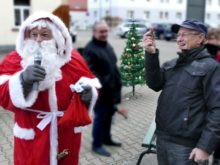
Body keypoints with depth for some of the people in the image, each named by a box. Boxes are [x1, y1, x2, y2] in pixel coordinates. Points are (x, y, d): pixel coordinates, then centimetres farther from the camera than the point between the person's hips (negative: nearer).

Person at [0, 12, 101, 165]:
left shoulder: (73, 58, -1)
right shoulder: (14, 59, -6)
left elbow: (91, 86, 6)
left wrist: (88, 93, -17)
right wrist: (23, 79, -34)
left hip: (67, 134, 3)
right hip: (32, 136, -2)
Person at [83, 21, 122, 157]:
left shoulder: (108, 46, 14)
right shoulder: (90, 49, -16)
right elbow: (90, 72, -25)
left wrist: (118, 83, 17)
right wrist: (101, 86, -30)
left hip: (112, 89, 9)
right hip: (101, 91, -8)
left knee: (109, 115, 19)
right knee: (100, 117, 3)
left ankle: (106, 138, 37)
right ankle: (97, 144, 18)